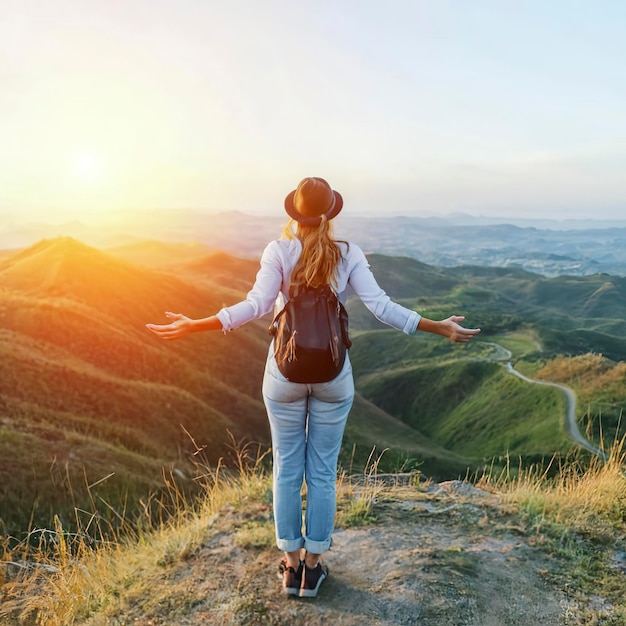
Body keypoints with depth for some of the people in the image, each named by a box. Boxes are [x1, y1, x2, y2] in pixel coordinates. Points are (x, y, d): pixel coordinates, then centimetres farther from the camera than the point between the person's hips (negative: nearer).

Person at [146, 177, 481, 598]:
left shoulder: (279, 251, -7)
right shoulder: (349, 254, -4)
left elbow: (258, 304, -20)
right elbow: (381, 306, -13)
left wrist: (194, 326, -18)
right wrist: (438, 328, -6)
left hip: (285, 373, 0)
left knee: (287, 469, 14)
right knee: (323, 472, 13)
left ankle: (292, 566, 26)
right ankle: (312, 568, 25)